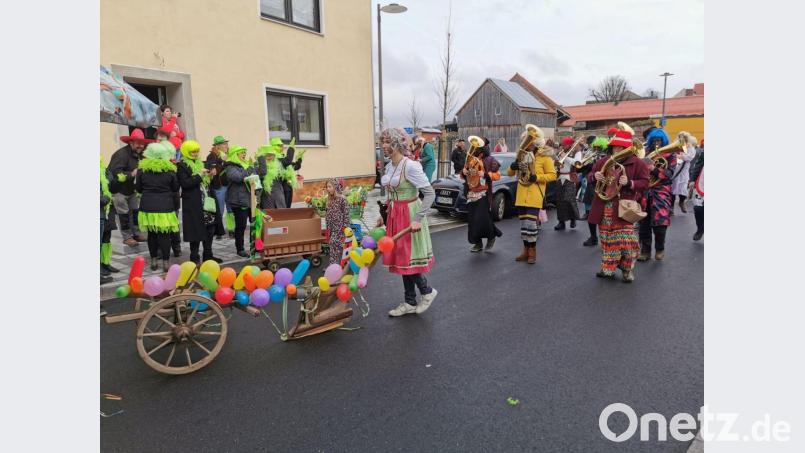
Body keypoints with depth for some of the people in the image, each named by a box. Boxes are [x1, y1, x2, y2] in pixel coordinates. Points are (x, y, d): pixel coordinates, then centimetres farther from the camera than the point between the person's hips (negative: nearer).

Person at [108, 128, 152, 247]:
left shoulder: (138, 154, 5)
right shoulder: (121, 154, -22)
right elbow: (115, 173, -30)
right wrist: (131, 174, -36)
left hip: (132, 190, 8)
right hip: (118, 190, -8)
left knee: (136, 211, 10)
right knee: (124, 214, -1)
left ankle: (136, 234, 21)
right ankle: (127, 237, 9)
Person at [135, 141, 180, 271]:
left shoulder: (142, 169, -1)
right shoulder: (170, 170, -6)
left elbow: (138, 188, 7)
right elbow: (175, 188, 4)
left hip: (147, 206, 2)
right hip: (165, 206, -2)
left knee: (152, 234, 12)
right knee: (165, 235, 2)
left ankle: (153, 261, 19)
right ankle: (165, 263, 4)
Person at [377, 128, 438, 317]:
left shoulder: (410, 166, -17)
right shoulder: (389, 167, 8)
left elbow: (430, 193, -20)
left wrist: (418, 219, -25)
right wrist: (385, 216, 17)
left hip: (409, 215, -8)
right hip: (395, 216, 8)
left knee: (409, 258, -1)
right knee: (401, 259, 12)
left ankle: (427, 291, 24)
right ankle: (410, 303, 24)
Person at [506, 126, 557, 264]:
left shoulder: (544, 157, -3)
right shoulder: (522, 156, 14)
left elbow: (552, 175, -6)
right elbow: (510, 173, 15)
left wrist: (537, 177, -19)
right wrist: (513, 167, -8)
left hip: (534, 197, -6)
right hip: (521, 196, 6)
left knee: (531, 224, -11)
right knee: (523, 223, 9)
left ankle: (532, 252, 2)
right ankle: (526, 250, 19)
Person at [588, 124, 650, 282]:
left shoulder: (637, 163, -2)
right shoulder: (603, 161, 10)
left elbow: (645, 183, -4)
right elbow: (590, 177, 16)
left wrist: (630, 183, -20)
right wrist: (594, 176, -7)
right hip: (605, 208, 4)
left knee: (625, 240, -6)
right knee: (607, 239, 12)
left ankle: (628, 270, 11)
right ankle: (608, 269, 24)